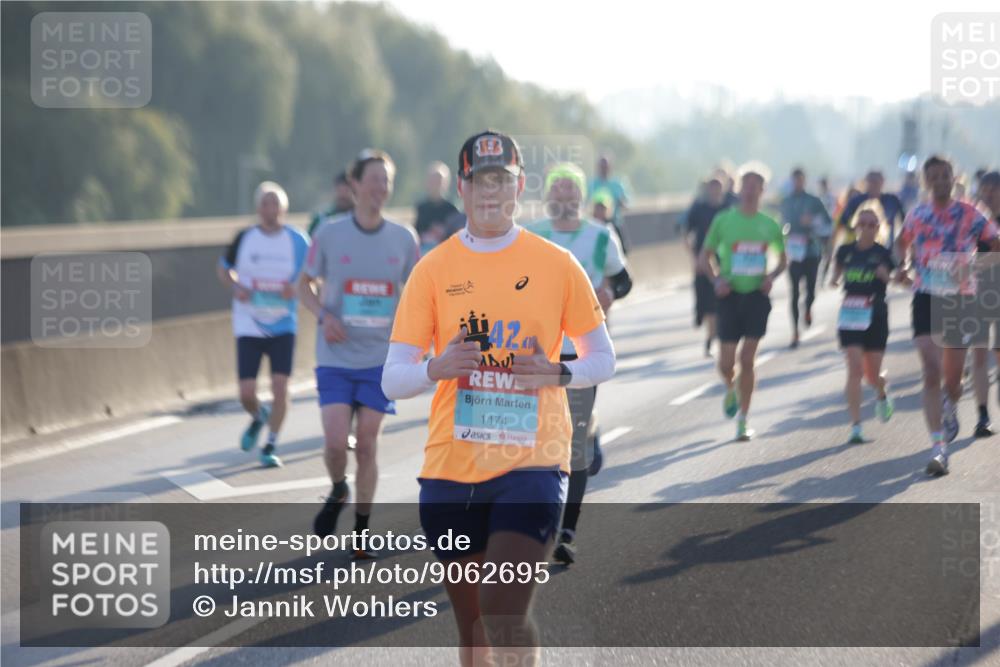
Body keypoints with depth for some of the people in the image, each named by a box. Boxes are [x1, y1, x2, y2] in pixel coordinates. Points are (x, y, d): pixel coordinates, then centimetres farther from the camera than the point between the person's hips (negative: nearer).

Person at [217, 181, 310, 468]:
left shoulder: (297, 241, -2)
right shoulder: (244, 238, 0)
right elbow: (224, 269, 14)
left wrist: (296, 289, -13)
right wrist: (235, 287, -7)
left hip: (283, 325, -1)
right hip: (248, 325, 1)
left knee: (280, 385, -9)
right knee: (246, 393, -2)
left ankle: (270, 447, 6)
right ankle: (258, 417, 34)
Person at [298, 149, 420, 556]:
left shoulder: (403, 239, 2)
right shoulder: (330, 235, -3)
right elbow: (306, 286, 8)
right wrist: (323, 316, -11)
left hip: (381, 358, 1)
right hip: (336, 358, -1)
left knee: (367, 444, 1)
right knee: (335, 441, -11)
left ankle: (361, 531, 14)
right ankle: (338, 492, 22)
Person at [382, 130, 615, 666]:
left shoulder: (557, 265, 3)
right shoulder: (433, 270, 4)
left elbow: (602, 358, 10)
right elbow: (392, 380, 3)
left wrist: (560, 373, -11)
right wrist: (435, 368, -19)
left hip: (531, 464, -2)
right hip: (450, 467, 2)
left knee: (505, 612, -17)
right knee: (471, 623, 10)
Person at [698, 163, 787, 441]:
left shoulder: (769, 225, 4)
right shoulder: (723, 220, 0)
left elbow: (783, 258, 18)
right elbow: (704, 257, 5)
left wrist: (772, 276, -2)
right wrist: (717, 279, -12)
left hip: (757, 296, 1)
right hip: (730, 295, -1)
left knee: (747, 361, -1)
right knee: (726, 361, -1)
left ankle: (743, 420, 7)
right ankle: (730, 389, 35)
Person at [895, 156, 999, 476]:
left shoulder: (969, 215, -5)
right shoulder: (918, 215, 3)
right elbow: (903, 241, 23)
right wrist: (903, 265, 9)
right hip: (926, 298, 1)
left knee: (952, 379, 8)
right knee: (931, 375, -12)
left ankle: (950, 408, 46)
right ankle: (939, 447, -14)